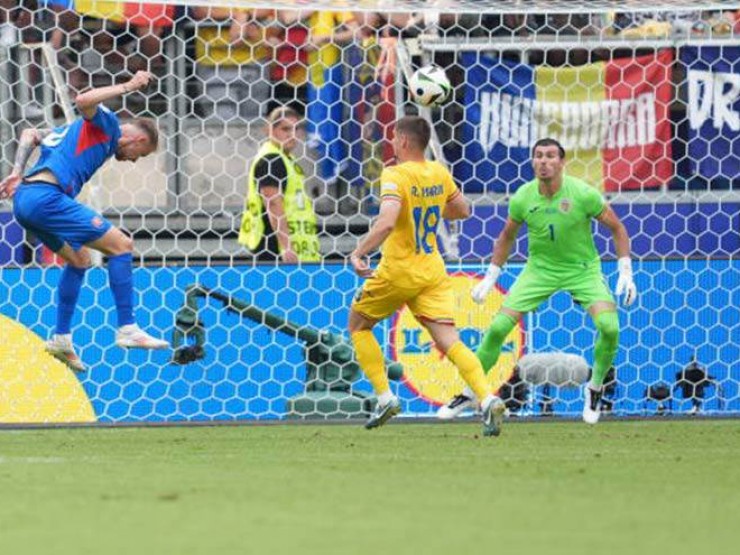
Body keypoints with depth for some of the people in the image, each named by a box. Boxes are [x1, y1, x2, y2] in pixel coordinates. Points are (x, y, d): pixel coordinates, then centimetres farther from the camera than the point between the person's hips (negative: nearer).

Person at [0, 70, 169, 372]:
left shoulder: (79, 128, 29)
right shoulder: (106, 124, 3)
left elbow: (30, 135, 27)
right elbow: (84, 101, -19)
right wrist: (127, 87, -13)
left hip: (24, 197, 10)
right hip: (46, 196, -10)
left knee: (79, 260, 25)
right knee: (121, 245, -7)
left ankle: (61, 339, 24)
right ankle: (127, 329, -7)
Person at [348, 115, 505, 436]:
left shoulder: (395, 176, -15)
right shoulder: (440, 174, 5)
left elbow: (386, 223, -30)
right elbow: (462, 210, 21)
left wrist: (359, 252, -22)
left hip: (397, 272, -5)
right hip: (432, 272, 5)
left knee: (358, 325, 18)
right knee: (449, 341, -3)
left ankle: (384, 397, 10)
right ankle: (487, 399, -25)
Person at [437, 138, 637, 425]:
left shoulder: (582, 194, -19)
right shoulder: (522, 198, -11)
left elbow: (617, 228, -7)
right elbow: (507, 236, 9)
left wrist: (626, 273, -13)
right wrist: (490, 278, 8)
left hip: (582, 269, -2)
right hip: (540, 269, 2)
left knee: (609, 327, -23)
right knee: (498, 327, -10)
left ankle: (595, 389, 4)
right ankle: (469, 393, 7)